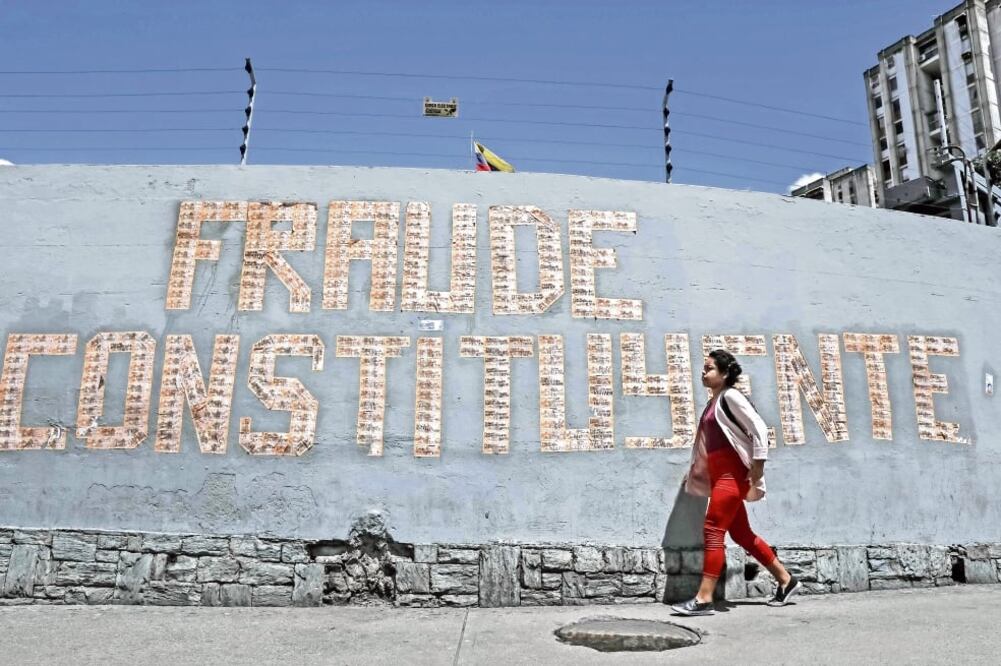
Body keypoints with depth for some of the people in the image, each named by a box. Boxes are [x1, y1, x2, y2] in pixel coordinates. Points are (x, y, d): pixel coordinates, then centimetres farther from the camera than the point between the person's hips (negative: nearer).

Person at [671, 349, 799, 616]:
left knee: (713, 530, -11)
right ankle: (786, 580, 29)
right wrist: (694, 471, 17)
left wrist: (756, 474, -18)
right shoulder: (714, 402, 17)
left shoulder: (730, 396, -9)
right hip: (719, 474, 10)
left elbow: (759, 430, -16)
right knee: (741, 533, 15)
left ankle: (703, 599, -8)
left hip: (733, 473, -10)